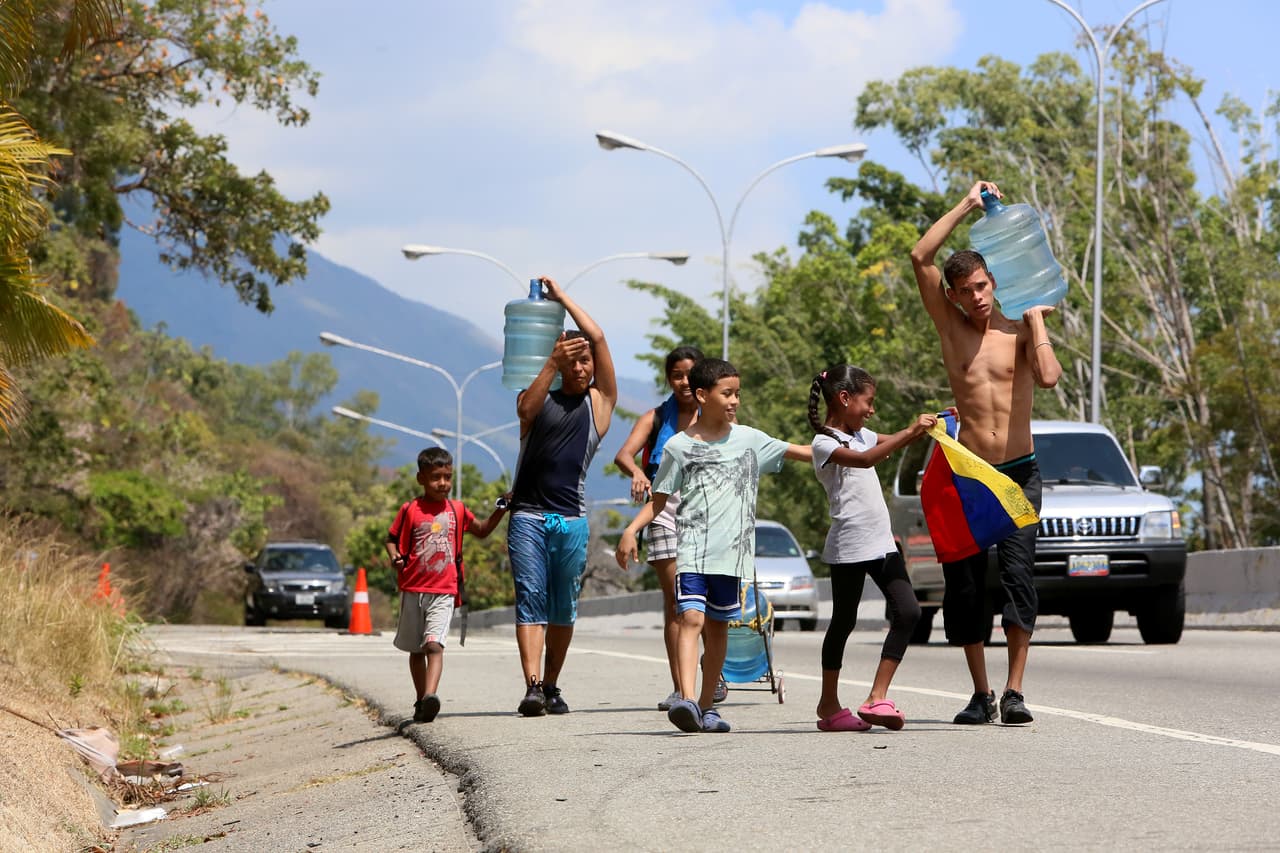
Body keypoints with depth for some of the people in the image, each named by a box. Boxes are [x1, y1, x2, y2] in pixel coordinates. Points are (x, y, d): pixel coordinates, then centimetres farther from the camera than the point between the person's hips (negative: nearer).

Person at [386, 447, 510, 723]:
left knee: (434, 645, -19)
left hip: (444, 591, -1)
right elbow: (392, 539, 7)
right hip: (413, 590, 1)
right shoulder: (410, 510, 0)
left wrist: (500, 511, 8)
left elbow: (481, 531, 22)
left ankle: (430, 696, -34)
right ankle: (421, 701, 24)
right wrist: (395, 558, -14)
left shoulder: (456, 510, 8)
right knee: (416, 649, 12)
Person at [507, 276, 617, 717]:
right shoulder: (540, 398, 14)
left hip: (571, 518, 1)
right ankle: (532, 686, -20)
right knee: (530, 598, -11)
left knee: (563, 608, 5)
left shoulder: (600, 401, 11)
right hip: (527, 513, -1)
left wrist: (561, 297, 8)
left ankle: (551, 686, 14)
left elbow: (598, 339, 3)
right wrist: (552, 362, -19)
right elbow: (526, 408, -11)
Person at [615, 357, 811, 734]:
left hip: (732, 551, 3)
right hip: (692, 547, -3)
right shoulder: (679, 446, 2)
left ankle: (707, 706, 19)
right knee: (691, 618, -19)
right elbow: (658, 501, 6)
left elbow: (799, 452, 12)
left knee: (718, 627, 9)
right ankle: (687, 699, -30)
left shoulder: (749, 439, 9)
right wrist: (631, 530, -8)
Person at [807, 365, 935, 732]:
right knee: (844, 621, 2)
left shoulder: (860, 434, 17)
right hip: (848, 546, -8)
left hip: (881, 543, 8)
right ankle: (829, 704, 14)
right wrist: (910, 432, -29)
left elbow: (891, 442, 26)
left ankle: (877, 697, -6)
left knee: (908, 612, -5)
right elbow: (864, 459, -27)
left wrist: (930, 425, 9)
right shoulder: (825, 443, -11)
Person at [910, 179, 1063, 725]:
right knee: (964, 583, 0)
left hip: (1019, 473, -1)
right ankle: (980, 693, 11)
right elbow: (920, 259, -4)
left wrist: (1036, 317, -9)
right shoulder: (950, 327, 5)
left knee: (1017, 572, -14)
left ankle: (1014, 691, -12)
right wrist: (966, 208, -3)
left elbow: (1048, 377, -17)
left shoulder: (1020, 330, 3)